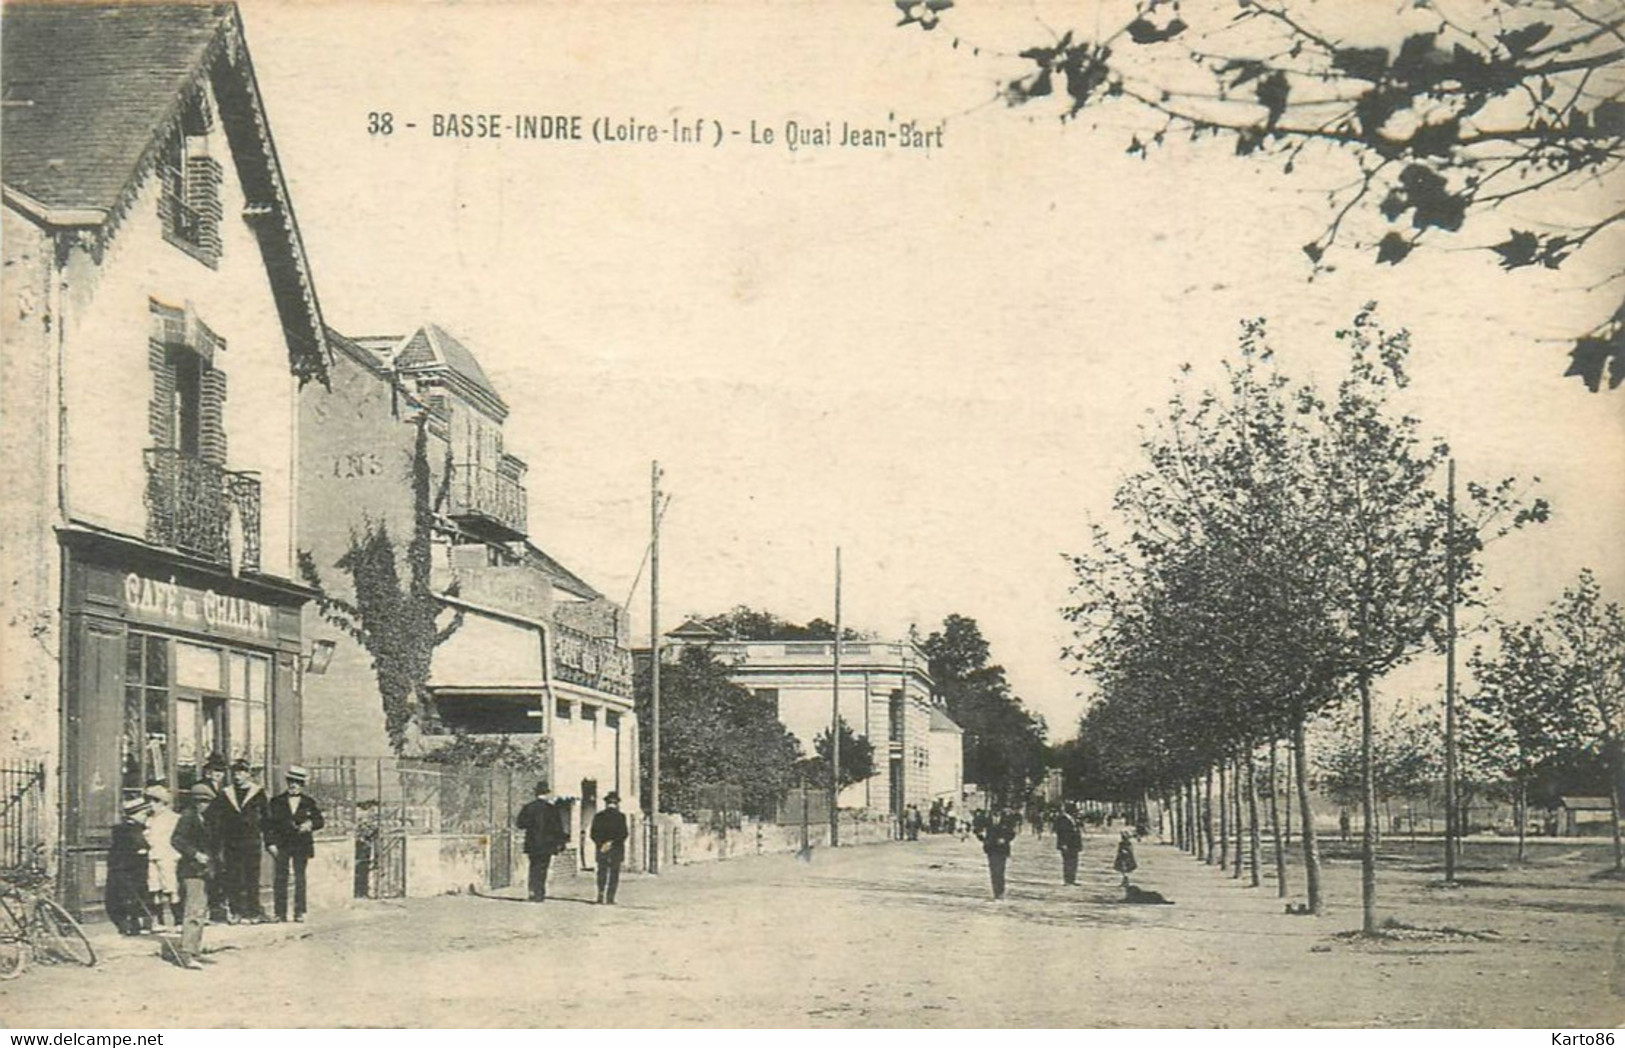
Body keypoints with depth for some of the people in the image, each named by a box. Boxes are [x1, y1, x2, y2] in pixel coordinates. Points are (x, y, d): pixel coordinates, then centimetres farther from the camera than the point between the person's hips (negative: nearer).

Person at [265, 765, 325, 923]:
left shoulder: (309, 802, 7)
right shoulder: (276, 802, 6)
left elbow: (320, 820, 9)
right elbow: (269, 823, 3)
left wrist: (310, 824, -14)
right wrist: (270, 843, -6)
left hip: (301, 844, 0)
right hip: (281, 844, 0)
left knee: (300, 878, 0)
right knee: (281, 877, -2)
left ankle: (299, 912, 4)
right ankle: (280, 913, 1)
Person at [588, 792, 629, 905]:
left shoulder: (598, 816, 4)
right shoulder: (620, 817, -5)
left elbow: (593, 834, 1)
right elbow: (623, 834, -9)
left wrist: (601, 844, -2)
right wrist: (612, 842, -4)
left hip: (602, 850, 2)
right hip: (616, 849, -2)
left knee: (602, 873, 8)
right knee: (614, 873, 4)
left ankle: (601, 895, -6)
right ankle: (610, 897, -1)